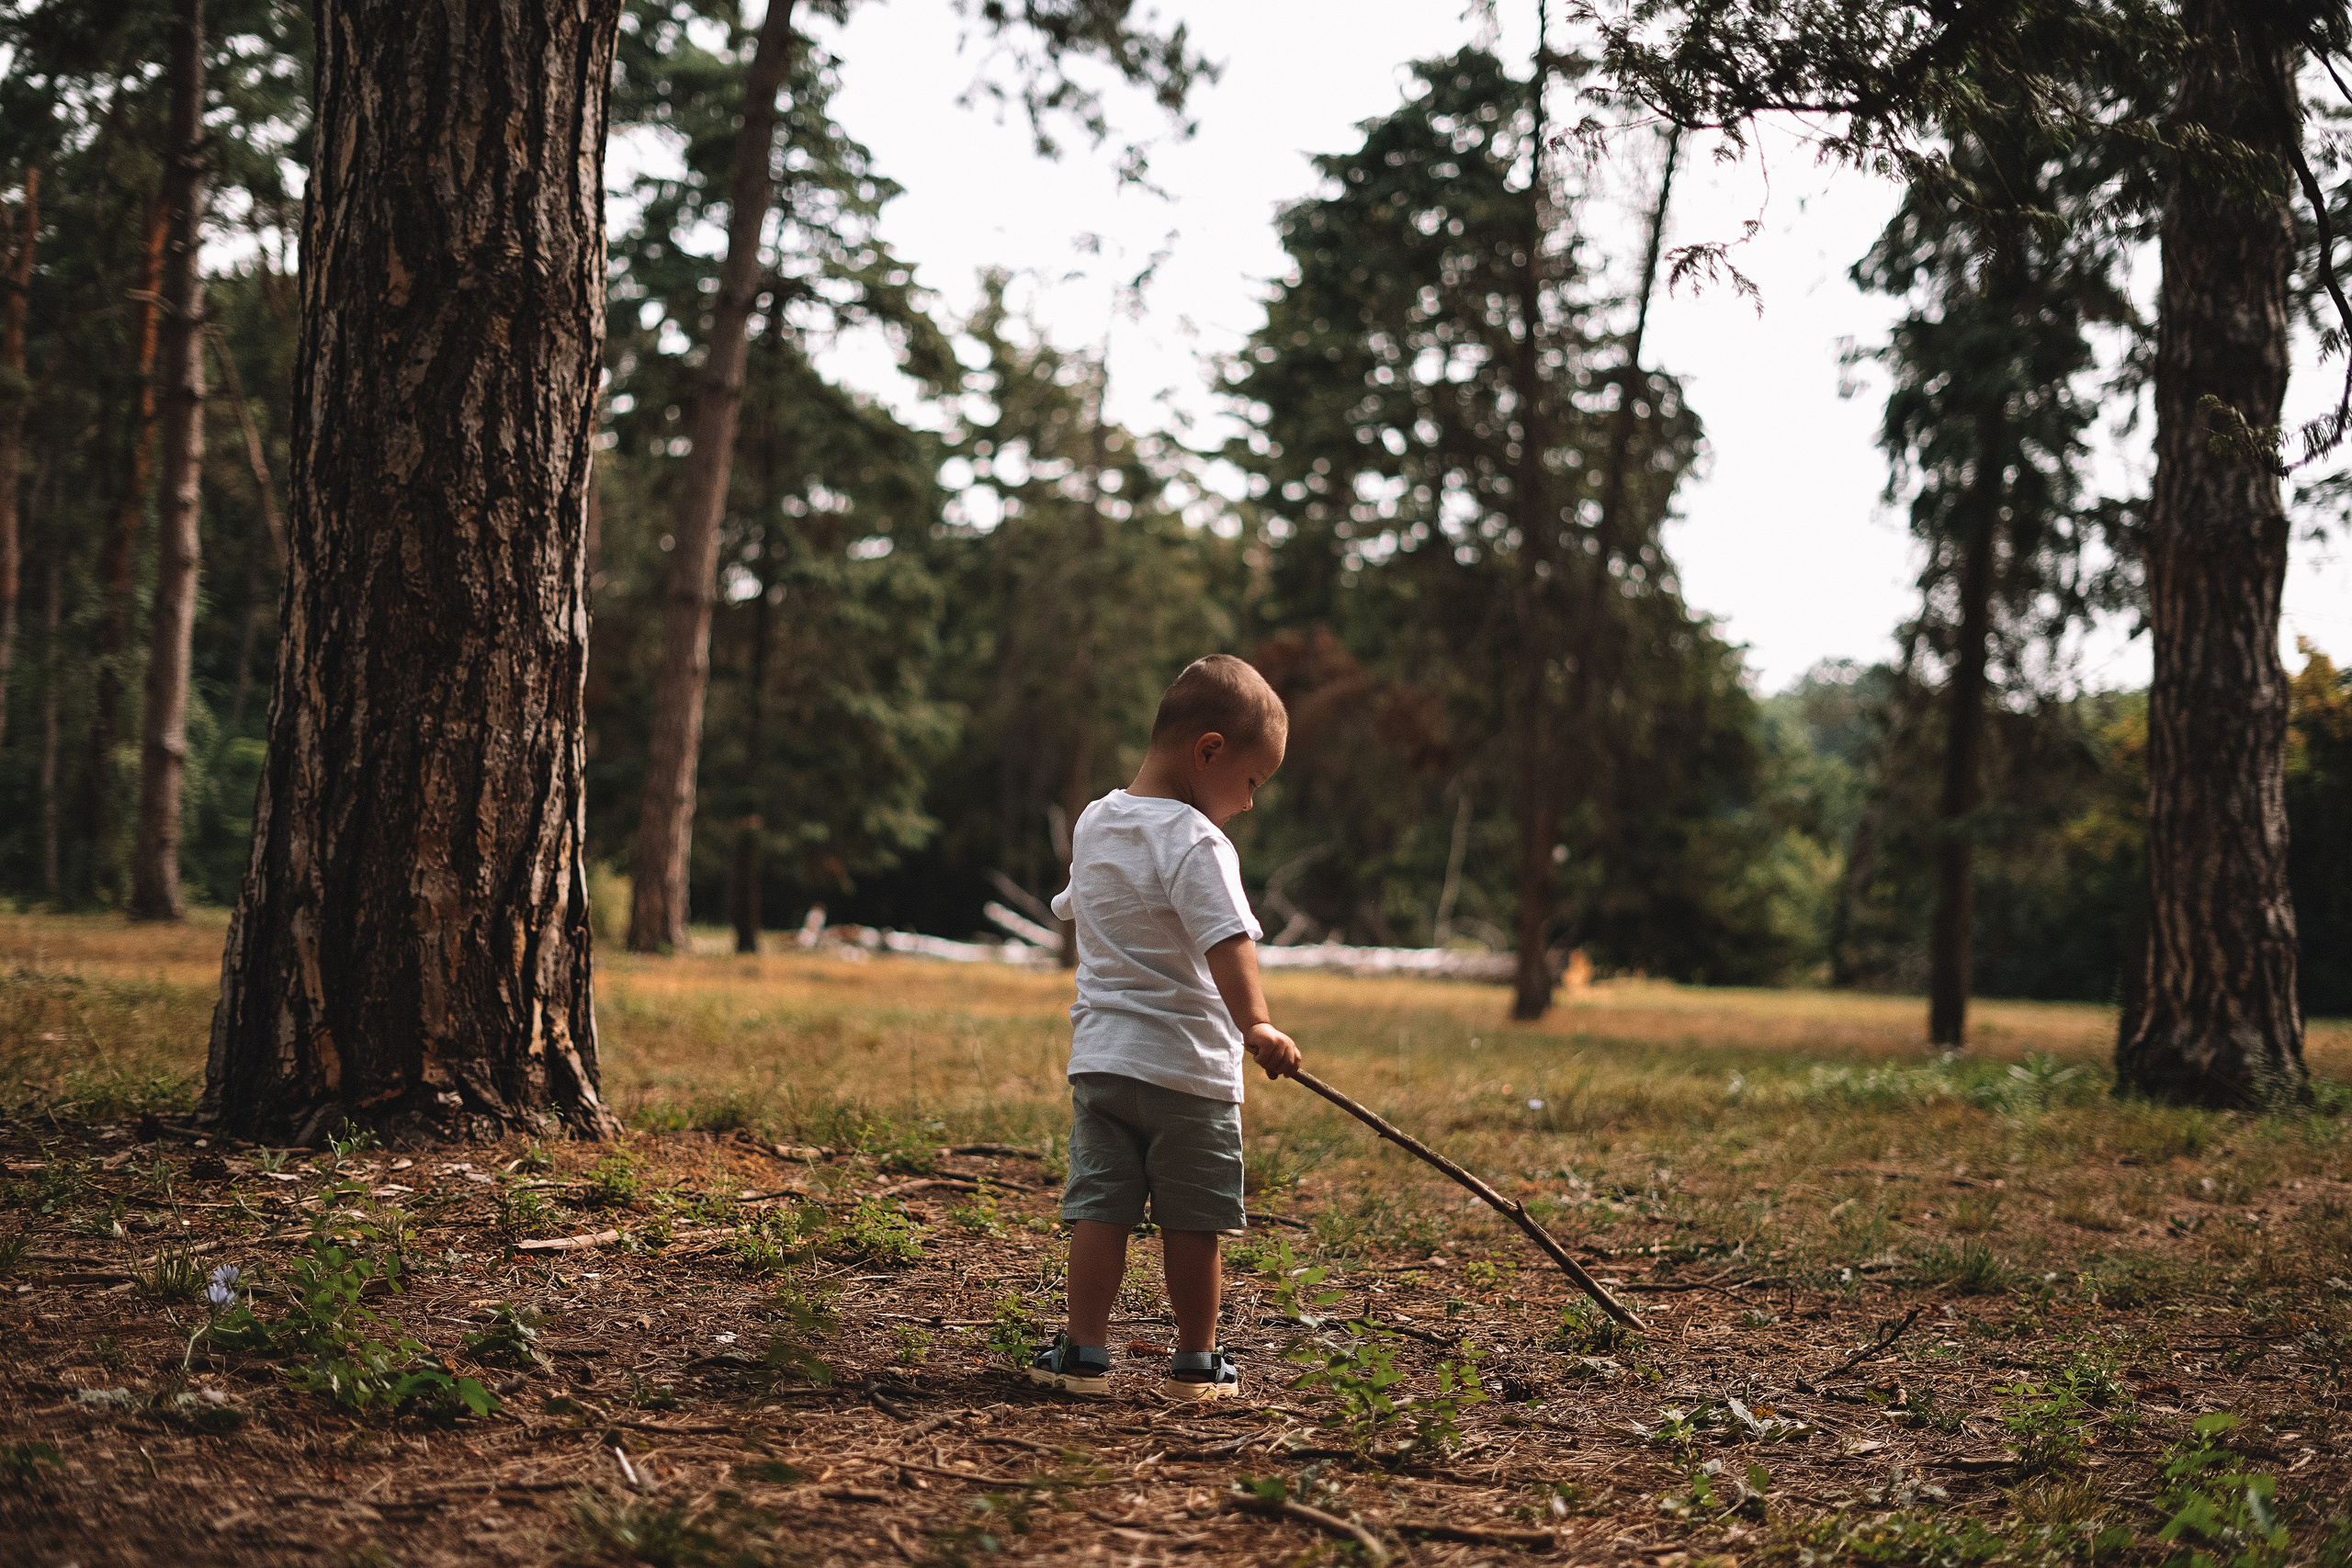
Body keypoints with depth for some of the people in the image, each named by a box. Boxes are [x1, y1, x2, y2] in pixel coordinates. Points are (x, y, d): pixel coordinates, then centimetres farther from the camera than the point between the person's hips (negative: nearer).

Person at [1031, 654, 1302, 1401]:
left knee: (1100, 1207, 6)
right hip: (1187, 1066, -6)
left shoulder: (1093, 825, 9)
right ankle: (1196, 1362, 14)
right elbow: (1226, 942, -29)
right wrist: (1255, 1024, -38)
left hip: (1100, 1057, 6)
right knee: (1192, 1222, 5)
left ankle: (1085, 1350, 4)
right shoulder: (1196, 843, -16)